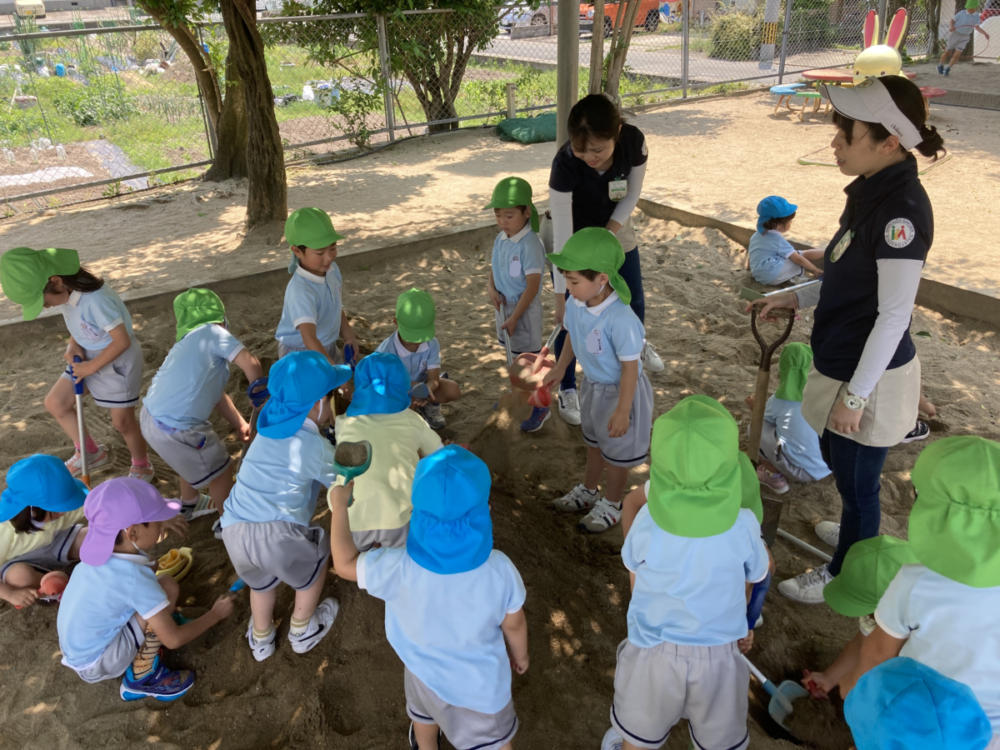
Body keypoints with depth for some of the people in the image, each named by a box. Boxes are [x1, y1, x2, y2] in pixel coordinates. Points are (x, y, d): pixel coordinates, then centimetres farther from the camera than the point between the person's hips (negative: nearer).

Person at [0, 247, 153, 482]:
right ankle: (90, 452, 28)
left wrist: (91, 367, -18)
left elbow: (123, 341, -28)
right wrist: (74, 346, -9)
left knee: (122, 422, 2)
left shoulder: (96, 300, -33)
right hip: (88, 356, 8)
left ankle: (142, 467, 27)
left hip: (118, 360, -8)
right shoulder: (66, 292, -7)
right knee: (55, 403, 10)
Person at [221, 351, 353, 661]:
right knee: (316, 561, 26)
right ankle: (302, 632, 43)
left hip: (234, 531, 6)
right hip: (277, 532, -6)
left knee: (261, 580, 35)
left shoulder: (268, 431, 17)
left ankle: (261, 639, 57)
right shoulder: (316, 447, -3)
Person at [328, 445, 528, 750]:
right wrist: (520, 655, 7)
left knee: (425, 713, 36)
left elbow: (346, 565, -19)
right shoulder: (499, 570, -34)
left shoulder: (402, 567, -36)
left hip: (426, 668, 1)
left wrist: (339, 505, -8)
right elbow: (513, 623, -15)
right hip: (481, 677, -1)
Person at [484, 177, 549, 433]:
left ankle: (539, 407, 21)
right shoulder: (500, 239, 1)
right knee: (513, 355, 23)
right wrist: (491, 288, -10)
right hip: (504, 305, 8)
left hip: (524, 309, -8)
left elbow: (532, 286, -24)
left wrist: (514, 317, -23)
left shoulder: (530, 245, -23)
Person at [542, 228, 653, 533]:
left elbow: (630, 368, -28)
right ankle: (588, 490, 52)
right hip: (592, 385, 7)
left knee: (616, 450, 16)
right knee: (594, 441, 28)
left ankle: (612, 504, 40)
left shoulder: (620, 319, -37)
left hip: (618, 391, -7)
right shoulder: (577, 304, -16)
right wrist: (560, 368, 13)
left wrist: (622, 411, -22)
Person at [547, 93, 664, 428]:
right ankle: (567, 388, 19)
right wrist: (560, 295, -32)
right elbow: (562, 233, -34)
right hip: (574, 240, -3)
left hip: (616, 229, 4)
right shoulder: (565, 163, -36)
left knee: (634, 301, 18)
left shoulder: (634, 141, -27)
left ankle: (637, 343, 52)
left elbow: (632, 196, -11)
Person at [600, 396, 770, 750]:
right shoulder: (743, 525, -22)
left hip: (654, 650, 0)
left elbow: (636, 582, -6)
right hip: (717, 654, 1)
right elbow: (753, 577, -3)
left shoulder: (647, 521, -23)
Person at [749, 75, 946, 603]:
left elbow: (894, 314, -24)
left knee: (856, 480, 11)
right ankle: (860, 536, 53)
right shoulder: (872, 192, 3)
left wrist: (855, 395, -20)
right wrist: (796, 297, 7)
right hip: (846, 360, 9)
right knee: (835, 458, 28)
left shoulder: (901, 209, -25)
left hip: (870, 376, -9)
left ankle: (844, 575, 35)